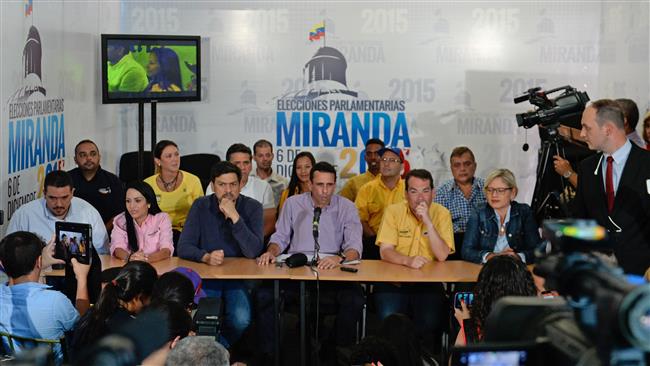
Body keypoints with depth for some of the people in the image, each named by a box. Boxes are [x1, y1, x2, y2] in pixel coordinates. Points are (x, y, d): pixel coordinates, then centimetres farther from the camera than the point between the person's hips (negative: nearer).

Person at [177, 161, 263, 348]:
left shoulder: (252, 207, -4)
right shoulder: (201, 206, 0)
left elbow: (253, 252, -15)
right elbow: (183, 247, -6)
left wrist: (235, 217, -23)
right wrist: (205, 257, -27)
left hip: (239, 277, 0)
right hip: (206, 275, 1)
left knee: (241, 320, -27)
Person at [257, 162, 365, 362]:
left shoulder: (346, 207, 2)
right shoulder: (293, 203, 8)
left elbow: (354, 246, -7)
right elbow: (280, 237, 12)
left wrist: (340, 258, -29)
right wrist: (271, 252, -11)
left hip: (332, 271, -1)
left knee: (355, 298, -30)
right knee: (265, 294, -25)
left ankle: (343, 351, -7)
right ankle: (268, 351, -6)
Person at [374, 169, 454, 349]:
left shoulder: (442, 214, 0)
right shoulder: (394, 211, -1)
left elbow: (442, 255, -11)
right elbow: (385, 252, -9)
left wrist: (428, 222, -19)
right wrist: (407, 260, -29)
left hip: (428, 282, 0)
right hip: (394, 281, 0)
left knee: (430, 322, -25)